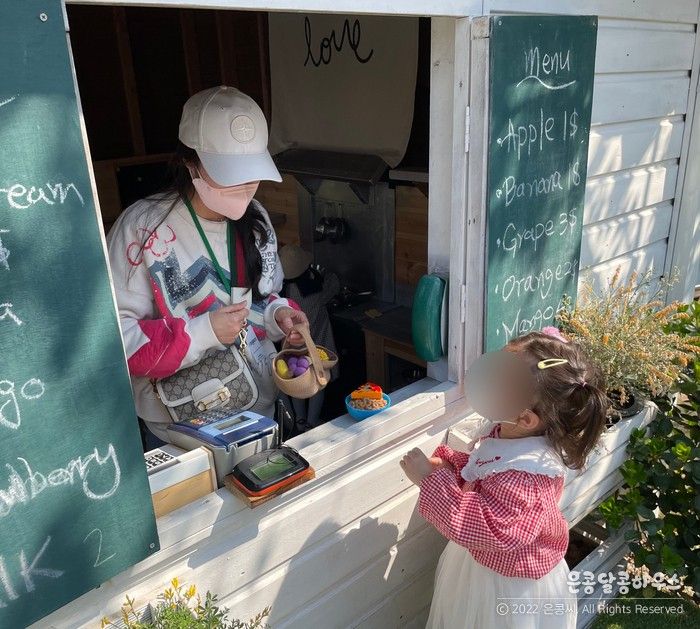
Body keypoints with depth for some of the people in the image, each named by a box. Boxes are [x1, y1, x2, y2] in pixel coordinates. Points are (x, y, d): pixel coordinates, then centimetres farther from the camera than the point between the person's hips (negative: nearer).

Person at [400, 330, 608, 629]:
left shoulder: (526, 473, -40)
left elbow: (483, 527, -42)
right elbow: (483, 476, 7)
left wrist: (430, 479, -38)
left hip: (508, 586, -7)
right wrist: (448, 465, -10)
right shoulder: (511, 434, -11)